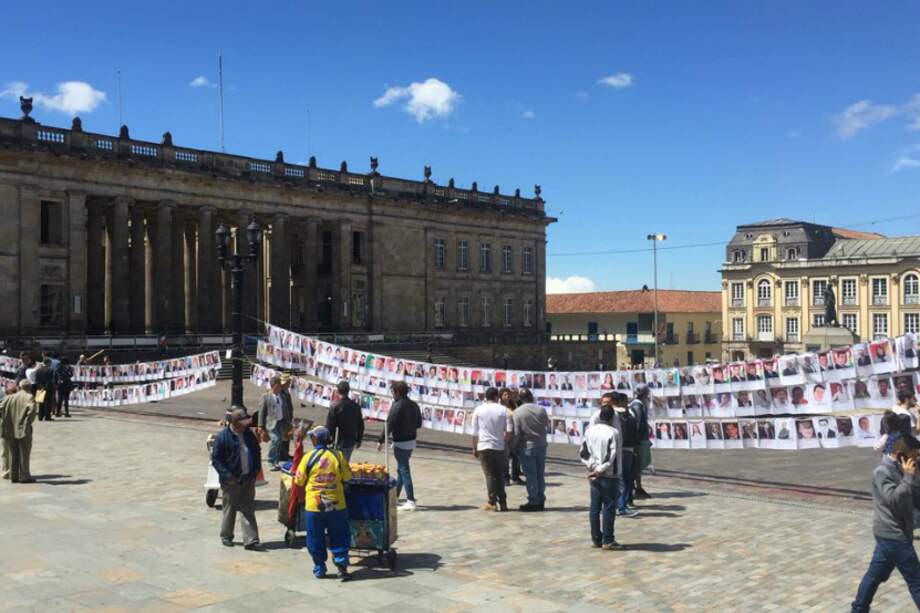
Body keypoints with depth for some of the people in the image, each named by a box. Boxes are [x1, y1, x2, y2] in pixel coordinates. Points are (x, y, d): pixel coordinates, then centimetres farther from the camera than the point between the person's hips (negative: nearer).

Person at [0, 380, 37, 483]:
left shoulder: (10, 397, 8)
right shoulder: (29, 397, -7)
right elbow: (31, 409, -23)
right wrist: (28, 421, -11)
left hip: (10, 431, 5)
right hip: (23, 430, -5)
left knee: (13, 454, 13)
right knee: (24, 454, 3)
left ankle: (13, 476, 16)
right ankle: (24, 476, 3)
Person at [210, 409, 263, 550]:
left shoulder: (248, 434, 5)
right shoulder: (222, 437, -12)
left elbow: (257, 452, 16)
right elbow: (215, 459, -11)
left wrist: (255, 471, 5)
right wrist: (227, 475, -18)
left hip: (248, 479, 4)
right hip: (232, 480, -4)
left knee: (248, 510, 4)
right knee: (230, 509, 9)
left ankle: (251, 540, 4)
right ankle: (226, 536, 28)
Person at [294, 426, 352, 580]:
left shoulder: (308, 457, -10)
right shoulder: (338, 456, -6)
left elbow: (299, 481, -1)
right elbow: (347, 477, 5)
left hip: (313, 505, -1)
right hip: (336, 504, 1)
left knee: (315, 539, 13)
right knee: (339, 537, 12)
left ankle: (319, 569, 18)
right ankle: (341, 564, 2)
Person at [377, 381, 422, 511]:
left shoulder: (397, 406, -16)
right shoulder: (414, 405, 7)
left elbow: (389, 425, -17)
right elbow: (419, 423, 13)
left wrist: (381, 441, -12)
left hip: (400, 443, -8)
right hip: (411, 441, 8)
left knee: (404, 471, -5)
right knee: (400, 469, 19)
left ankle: (410, 501, -6)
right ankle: (394, 496, 30)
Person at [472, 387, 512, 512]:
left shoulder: (478, 410, 1)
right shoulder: (503, 410, 1)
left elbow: (475, 432, 1)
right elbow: (509, 430, -4)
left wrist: (474, 448, 9)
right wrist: (505, 443, 11)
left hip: (484, 446, -1)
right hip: (499, 447, 1)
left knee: (490, 475, 2)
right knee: (500, 475, 11)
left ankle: (492, 503, -1)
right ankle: (502, 503, 13)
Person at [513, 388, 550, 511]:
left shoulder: (517, 412, -13)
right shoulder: (541, 410, -4)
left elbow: (516, 433, -12)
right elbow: (547, 428, 2)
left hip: (526, 446, -3)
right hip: (541, 445, 4)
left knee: (530, 475, 3)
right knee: (540, 474, 12)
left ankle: (533, 502, 6)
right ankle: (541, 501, 18)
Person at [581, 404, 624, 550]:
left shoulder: (590, 430, 5)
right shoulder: (613, 432, -13)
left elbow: (583, 453, 4)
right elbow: (611, 457, -18)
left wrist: (593, 467, 0)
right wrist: (600, 470, -11)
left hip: (594, 475, 6)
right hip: (609, 475, -6)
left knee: (595, 507, 10)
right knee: (608, 507, 0)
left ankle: (596, 539, 14)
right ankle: (608, 540, 2)